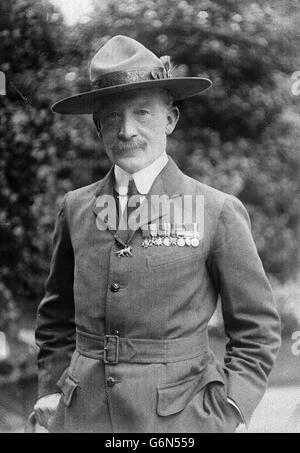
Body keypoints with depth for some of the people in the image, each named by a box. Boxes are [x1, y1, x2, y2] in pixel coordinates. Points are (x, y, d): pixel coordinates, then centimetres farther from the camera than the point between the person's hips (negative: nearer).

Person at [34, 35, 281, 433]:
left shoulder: (218, 212, -7)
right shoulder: (75, 208, 2)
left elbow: (257, 331, -1)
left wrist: (220, 415, -8)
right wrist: (52, 389, 7)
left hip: (180, 418, -2)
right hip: (82, 416, 3)